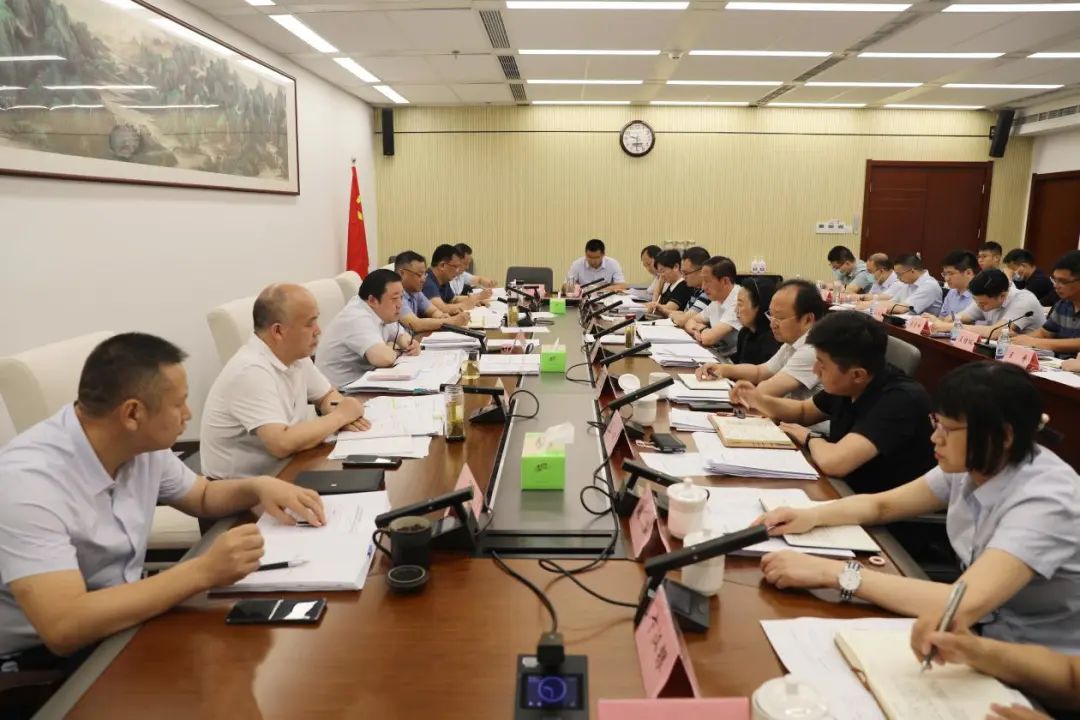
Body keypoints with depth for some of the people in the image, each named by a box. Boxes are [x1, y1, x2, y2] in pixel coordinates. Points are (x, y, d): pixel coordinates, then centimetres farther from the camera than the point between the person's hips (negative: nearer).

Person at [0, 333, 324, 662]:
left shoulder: (143, 448, -6)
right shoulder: (28, 480, -28)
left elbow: (203, 496, 13)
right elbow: (64, 627, -36)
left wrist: (258, 486, -8)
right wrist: (204, 571, -36)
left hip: (120, 619, 7)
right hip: (39, 658, -7)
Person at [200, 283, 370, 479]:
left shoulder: (296, 355, 0)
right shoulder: (251, 371, -25)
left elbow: (328, 396, 14)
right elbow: (283, 444, -32)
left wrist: (340, 416, -9)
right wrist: (340, 416, -18)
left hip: (281, 473, 8)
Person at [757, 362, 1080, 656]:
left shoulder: (1045, 501, -28)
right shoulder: (972, 465, -7)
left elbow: (963, 606, -40)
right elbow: (882, 504, 5)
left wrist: (833, 572, -37)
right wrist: (812, 515, -14)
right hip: (980, 633, 6)